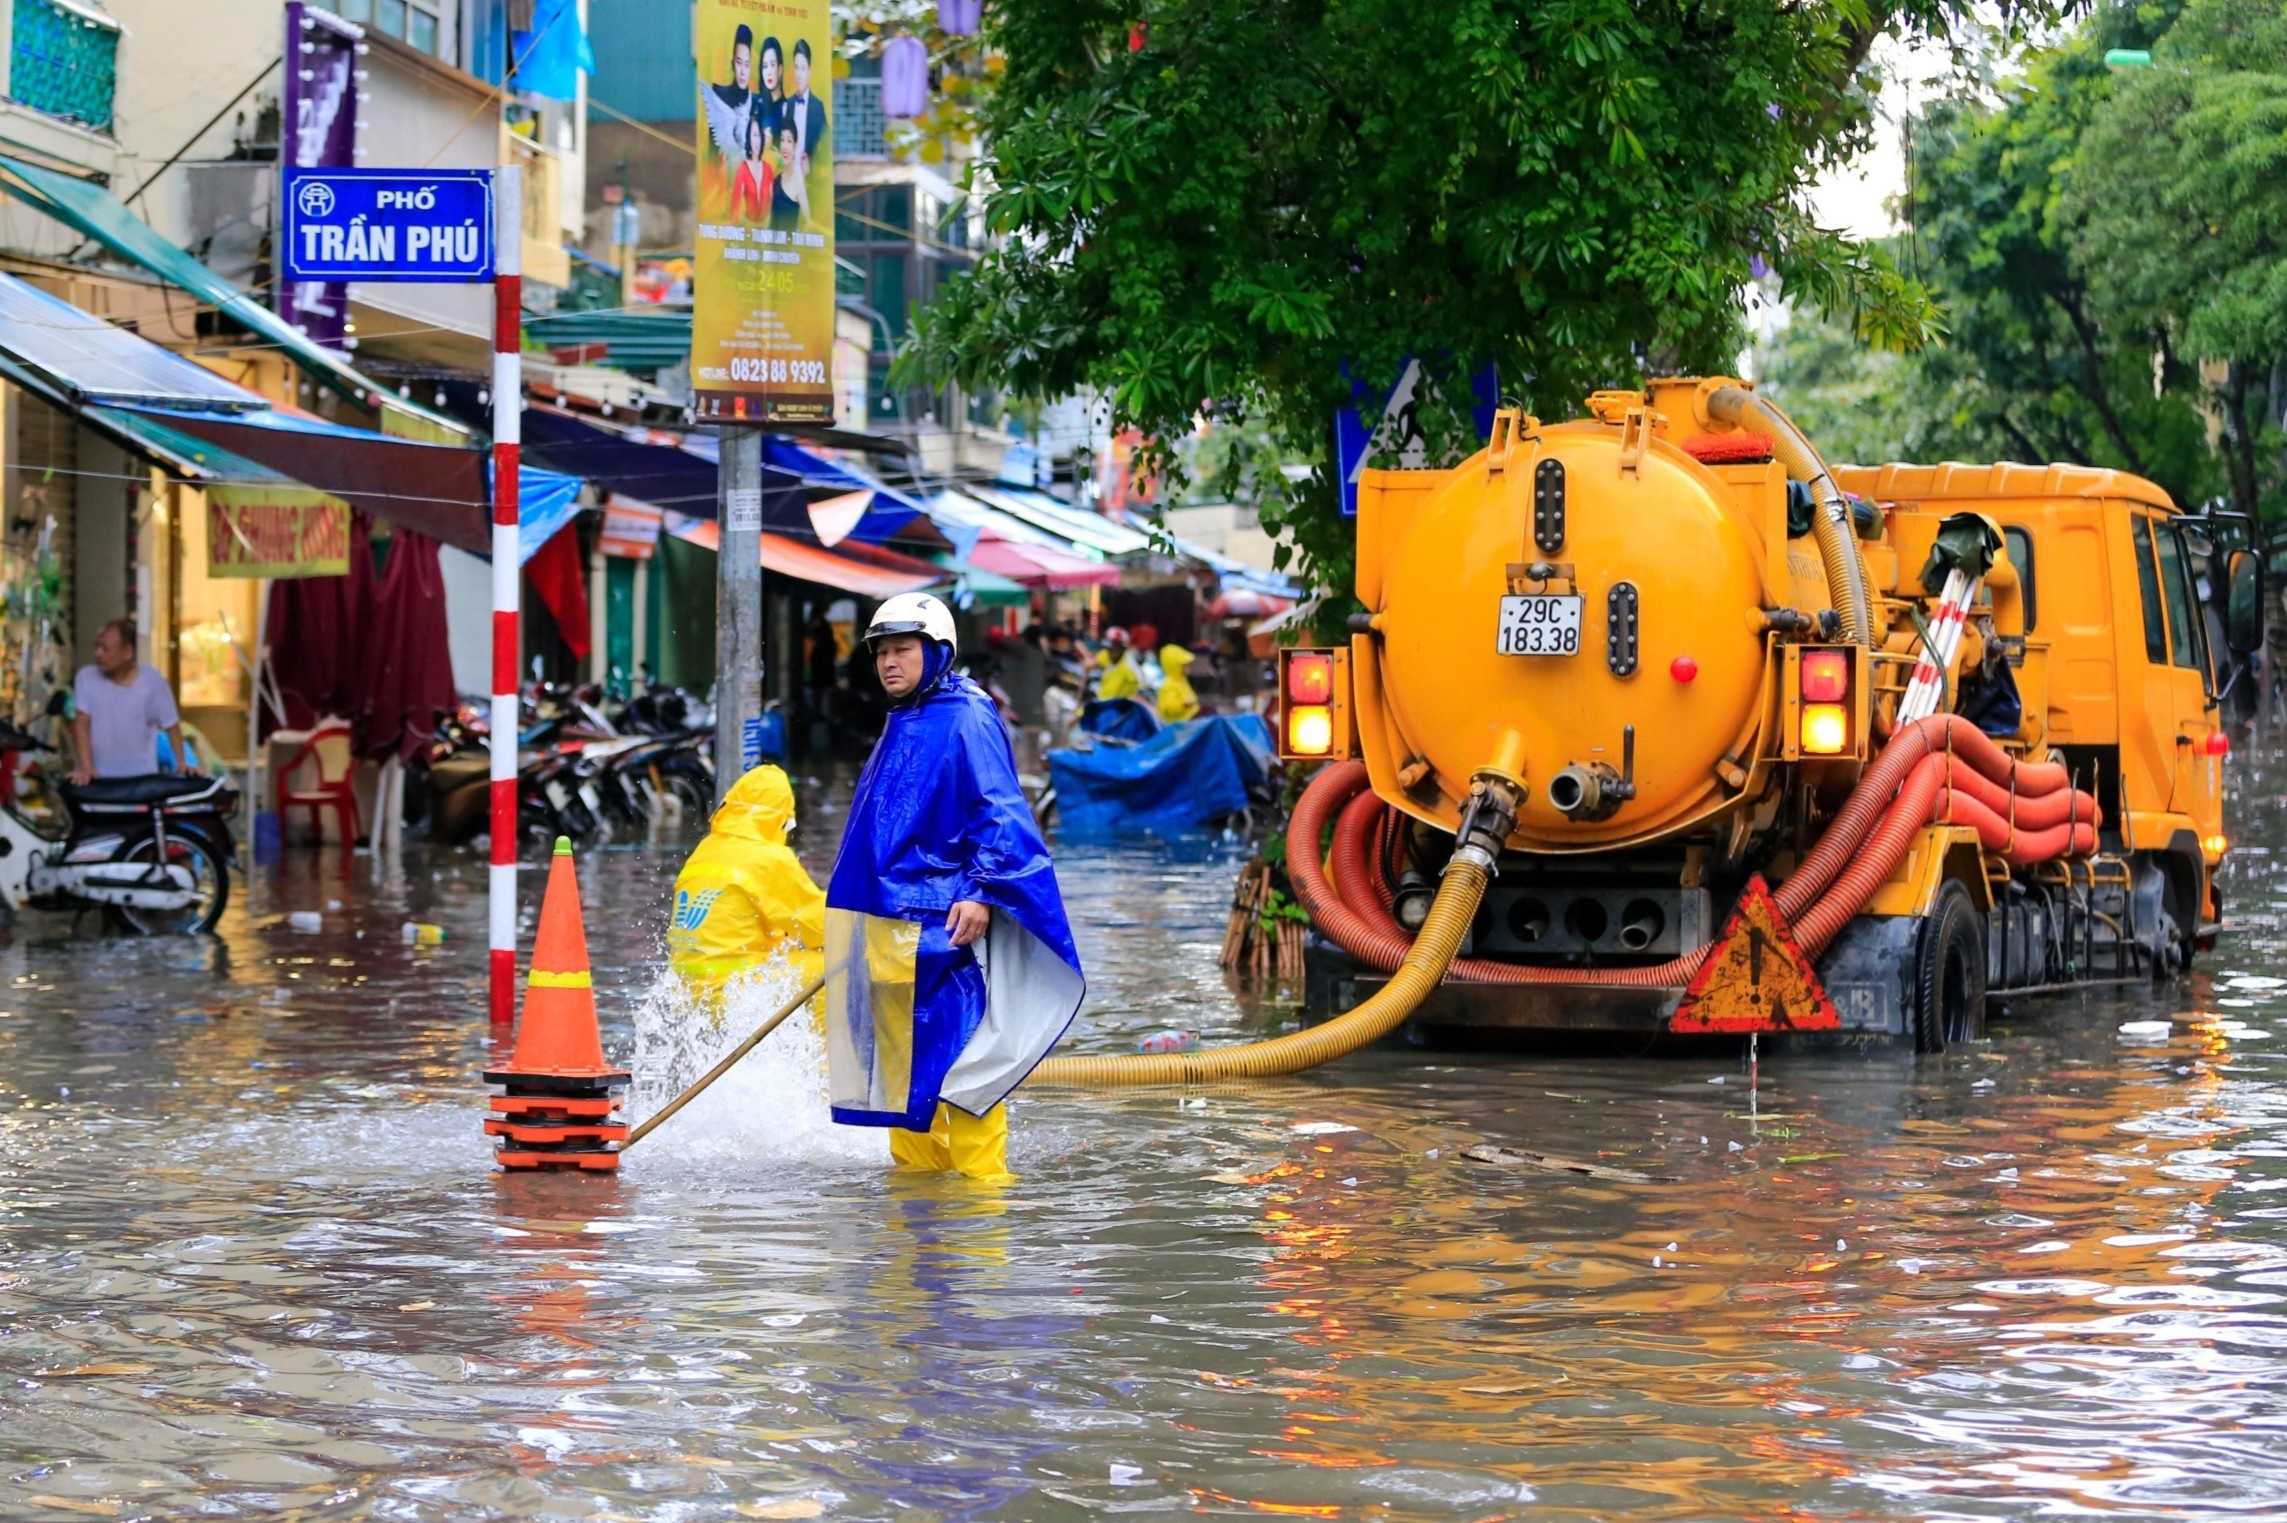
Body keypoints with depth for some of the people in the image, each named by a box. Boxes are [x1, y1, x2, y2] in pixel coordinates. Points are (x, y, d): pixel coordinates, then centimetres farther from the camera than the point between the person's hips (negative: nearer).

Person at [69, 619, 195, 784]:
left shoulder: (152, 681, -5)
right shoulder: (86, 677, -3)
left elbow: (172, 725, 2)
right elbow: (81, 723, -7)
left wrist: (182, 763, -9)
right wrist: (86, 767, -17)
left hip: (142, 777, 0)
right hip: (99, 777, 0)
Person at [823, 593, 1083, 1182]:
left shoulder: (967, 719, -8)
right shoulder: (900, 726, 20)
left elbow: (1000, 813, -14)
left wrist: (982, 892, -24)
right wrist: (850, 916, 31)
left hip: (943, 924, -9)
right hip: (887, 923, 9)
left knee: (955, 1056, -11)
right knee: (901, 1056, 11)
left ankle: (981, 1178, -9)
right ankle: (917, 1169, 18)